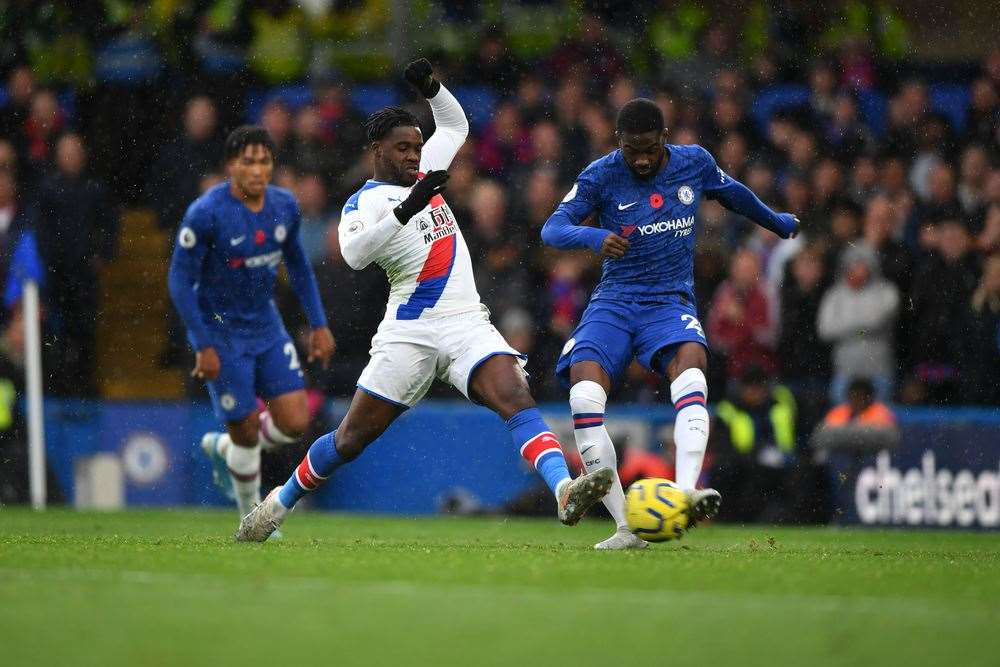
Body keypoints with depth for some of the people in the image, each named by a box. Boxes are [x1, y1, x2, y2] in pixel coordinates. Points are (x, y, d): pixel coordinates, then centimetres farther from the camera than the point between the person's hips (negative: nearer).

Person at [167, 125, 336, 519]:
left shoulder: (285, 206, -3)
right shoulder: (205, 214, -21)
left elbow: (297, 265, 13)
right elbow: (180, 280, -17)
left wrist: (318, 324, 9)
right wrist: (204, 347, -20)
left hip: (267, 328, 6)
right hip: (221, 335, -6)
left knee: (296, 423, -2)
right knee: (246, 433, -2)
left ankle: (223, 448, 26)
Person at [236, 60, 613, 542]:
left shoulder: (422, 172, 15)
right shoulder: (365, 202, -6)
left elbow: (455, 125, 32)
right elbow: (354, 253, -27)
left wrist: (431, 88, 13)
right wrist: (406, 210, -34)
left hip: (467, 323, 4)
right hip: (409, 333, -4)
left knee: (517, 401, -22)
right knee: (352, 439, 6)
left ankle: (565, 492, -40)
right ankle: (281, 502, 28)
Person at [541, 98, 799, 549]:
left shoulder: (694, 163, 3)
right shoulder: (601, 175, -5)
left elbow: (731, 192, 24)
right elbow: (552, 229, -12)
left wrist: (777, 222, 41)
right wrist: (595, 237, -33)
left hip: (671, 301, 1)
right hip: (614, 302, -1)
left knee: (691, 360, -34)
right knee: (584, 387, -26)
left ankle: (687, 490, -50)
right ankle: (625, 527, -23)